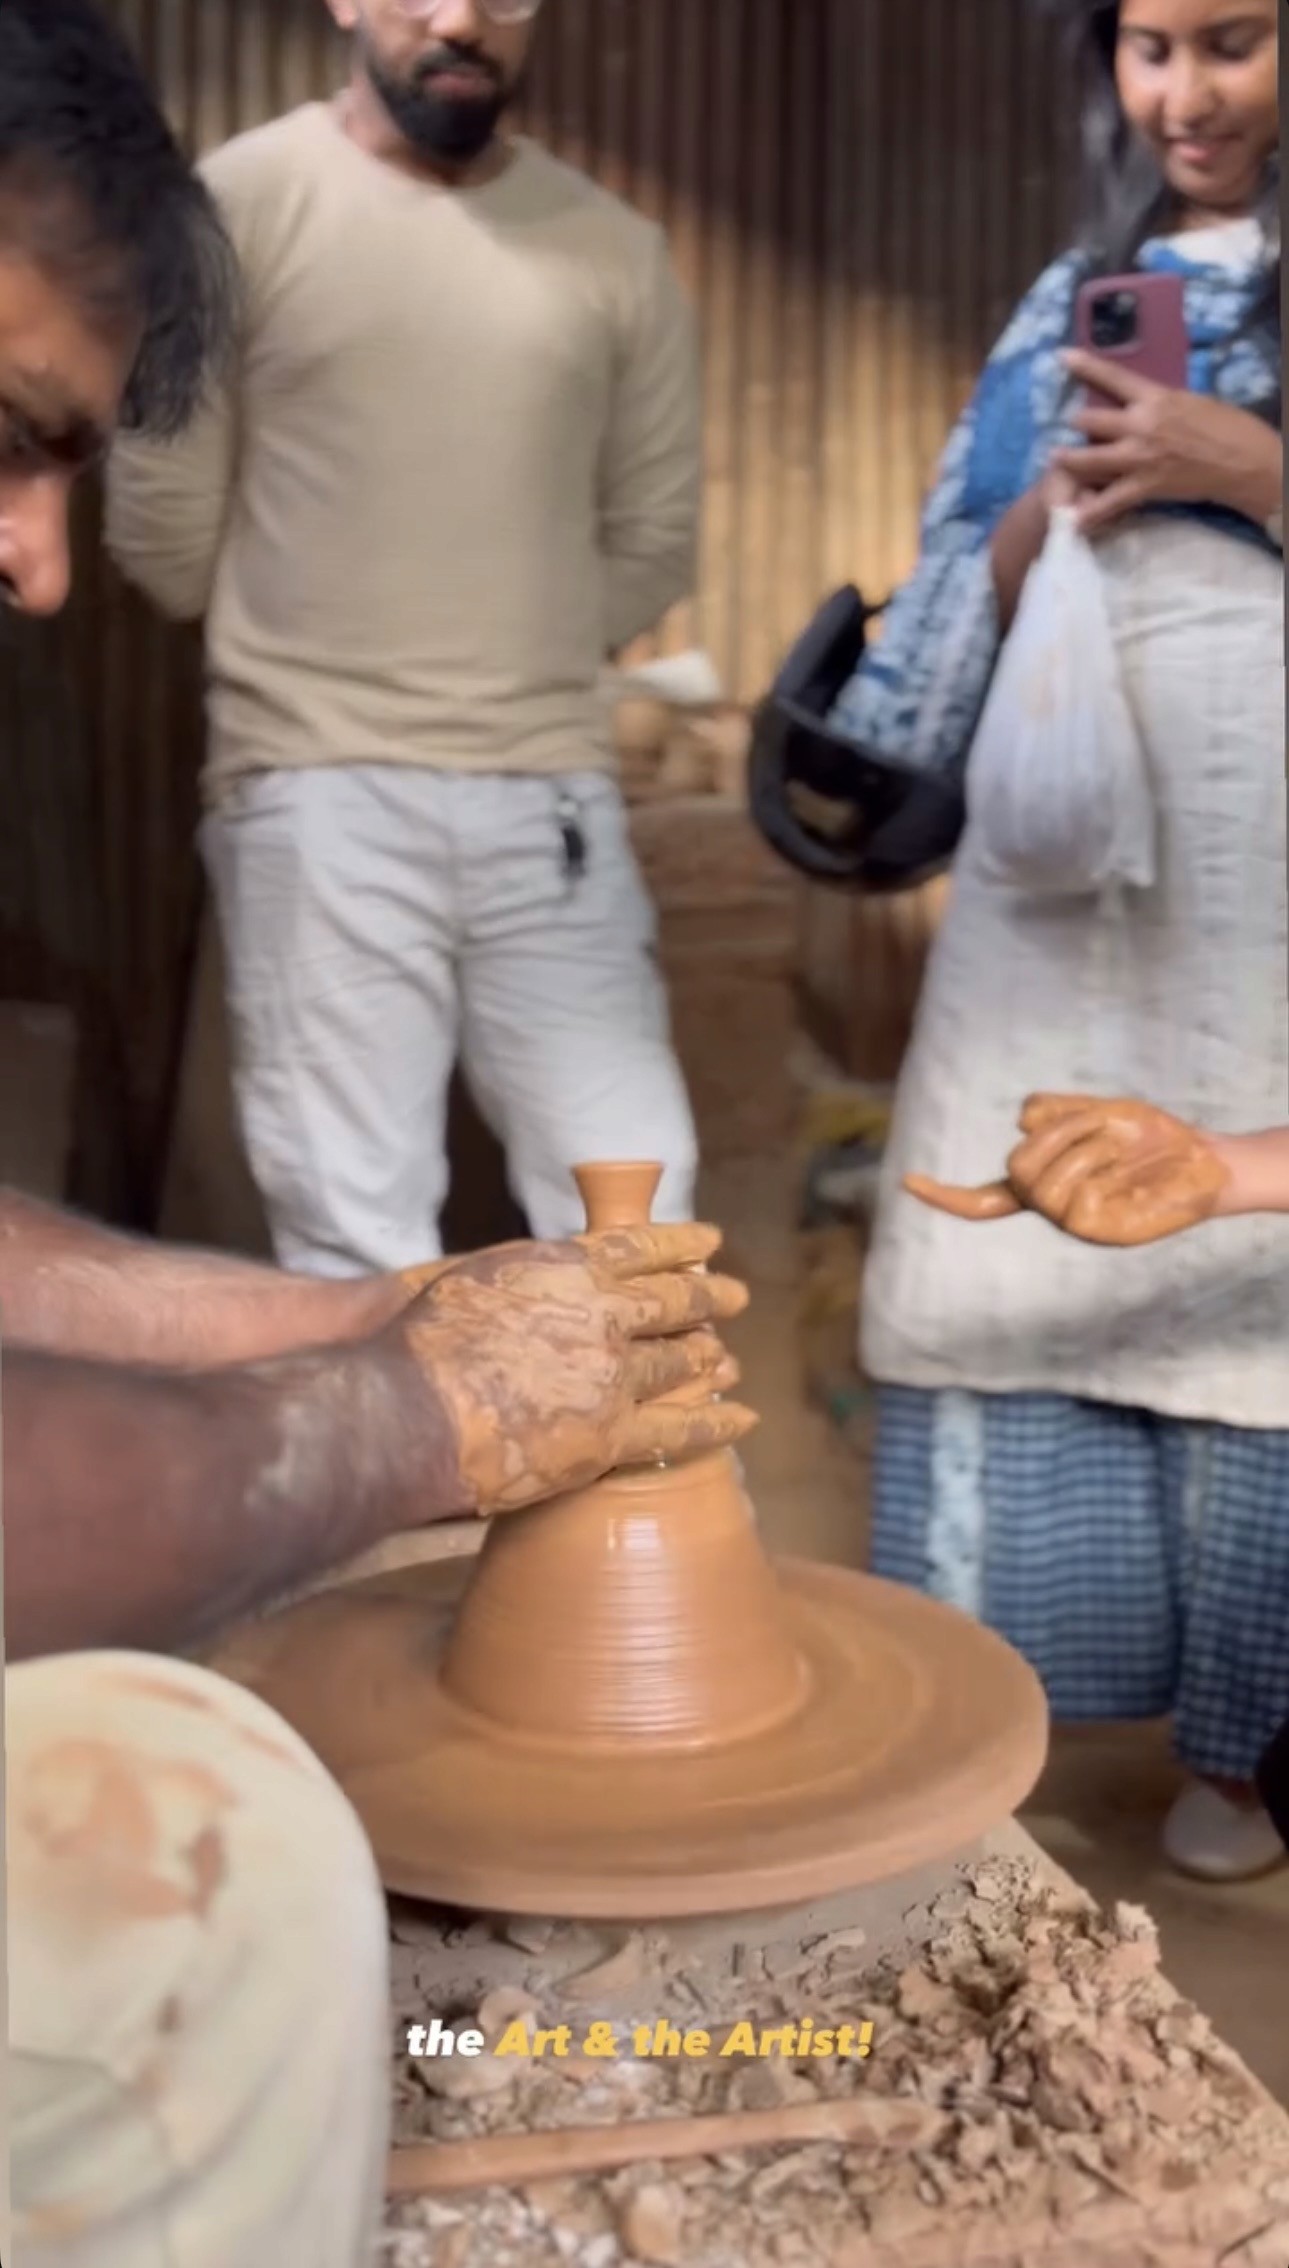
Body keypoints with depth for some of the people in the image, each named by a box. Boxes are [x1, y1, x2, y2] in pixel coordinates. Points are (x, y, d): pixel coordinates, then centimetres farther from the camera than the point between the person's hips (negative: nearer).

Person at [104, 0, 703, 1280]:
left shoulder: (617, 252, 10)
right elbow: (165, 537, 2)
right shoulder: (233, 207, -1)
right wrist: (318, 665, 12)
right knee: (359, 1246, -1)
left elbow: (654, 546, 14)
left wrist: (511, 667, 7)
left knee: (633, 1219, 4)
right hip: (321, 798, -3)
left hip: (554, 798, 4)